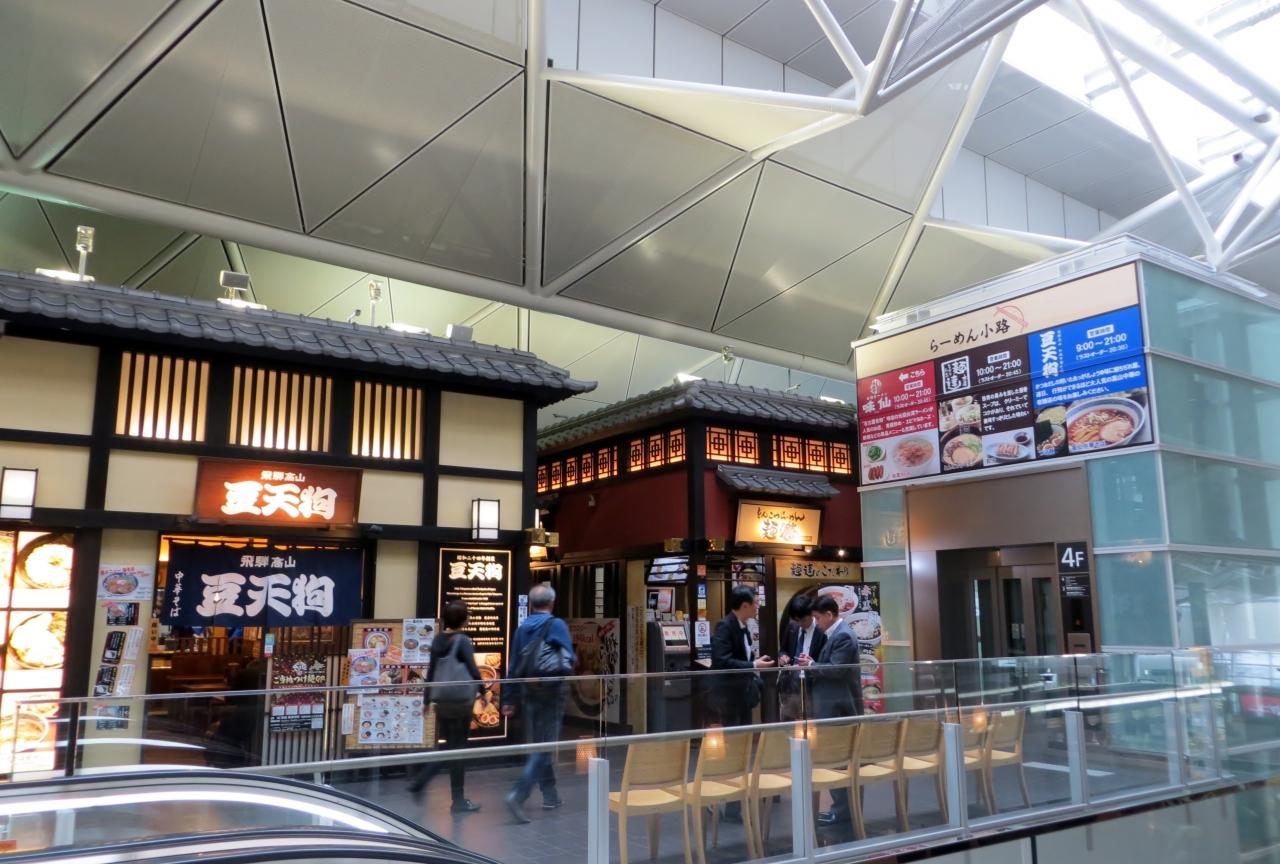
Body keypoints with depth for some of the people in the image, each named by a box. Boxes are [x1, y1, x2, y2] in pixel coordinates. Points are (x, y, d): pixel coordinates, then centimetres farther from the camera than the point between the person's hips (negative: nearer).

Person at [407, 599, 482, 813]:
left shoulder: (438, 639, 6)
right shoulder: (463, 641, -14)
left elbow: (431, 671, 11)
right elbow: (473, 671, -17)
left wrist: (428, 697, 19)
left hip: (441, 700, 6)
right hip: (460, 701, -6)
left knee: (449, 747, 19)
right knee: (458, 749, 3)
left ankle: (419, 781, 10)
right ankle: (458, 801, 12)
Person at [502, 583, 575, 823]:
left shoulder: (522, 628, 5)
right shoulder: (557, 625, -10)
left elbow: (513, 666, 6)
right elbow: (569, 659, -15)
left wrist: (510, 699, 11)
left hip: (529, 693, 6)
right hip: (551, 693, -6)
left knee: (538, 744, 17)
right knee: (544, 746, -3)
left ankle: (550, 795, 26)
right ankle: (518, 794, -17)